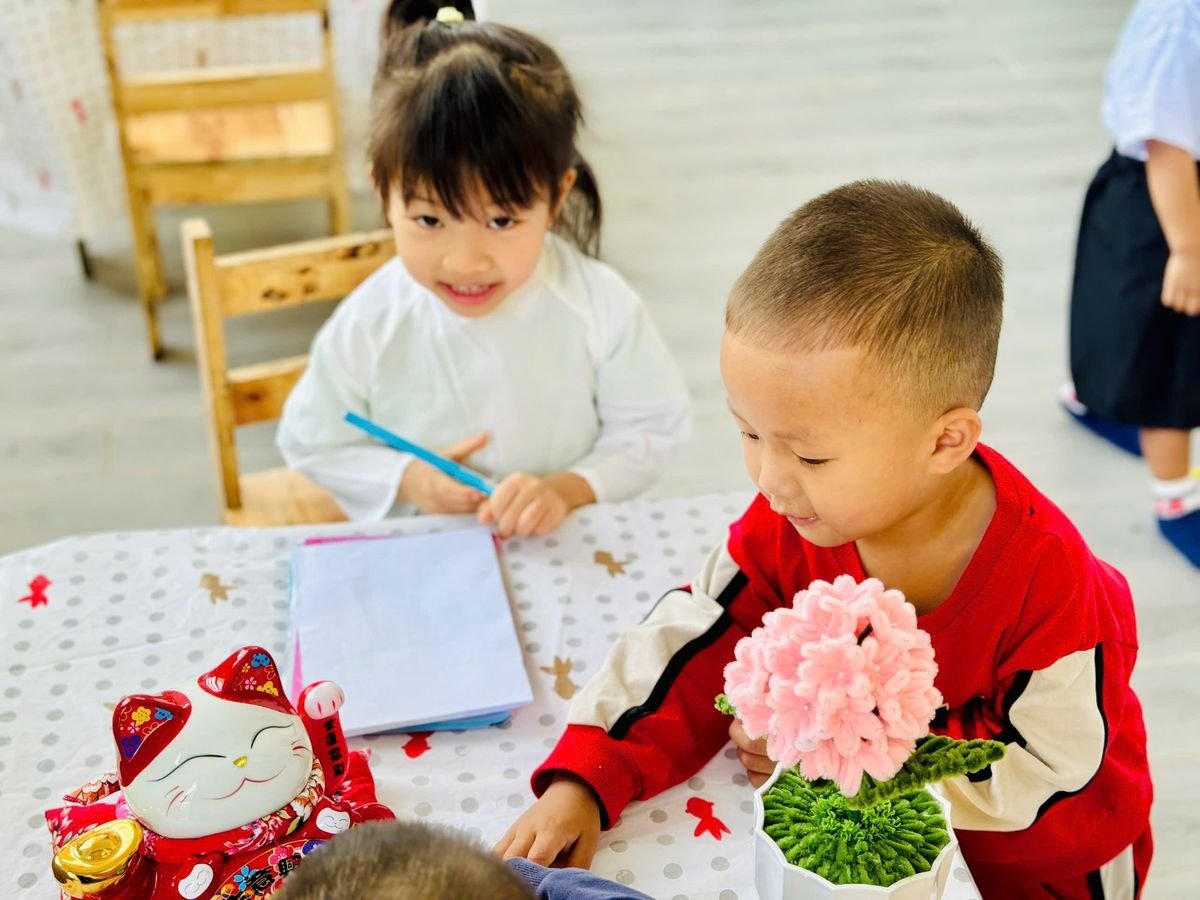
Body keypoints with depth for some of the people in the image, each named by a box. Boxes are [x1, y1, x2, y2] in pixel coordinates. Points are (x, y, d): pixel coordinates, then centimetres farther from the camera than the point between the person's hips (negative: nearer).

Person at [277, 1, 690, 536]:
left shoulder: (600, 305, -13)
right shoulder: (367, 326, -13)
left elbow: (653, 426, -1)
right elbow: (310, 442, 1)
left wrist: (569, 489, -17)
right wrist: (405, 479, -15)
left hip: (561, 550, 0)